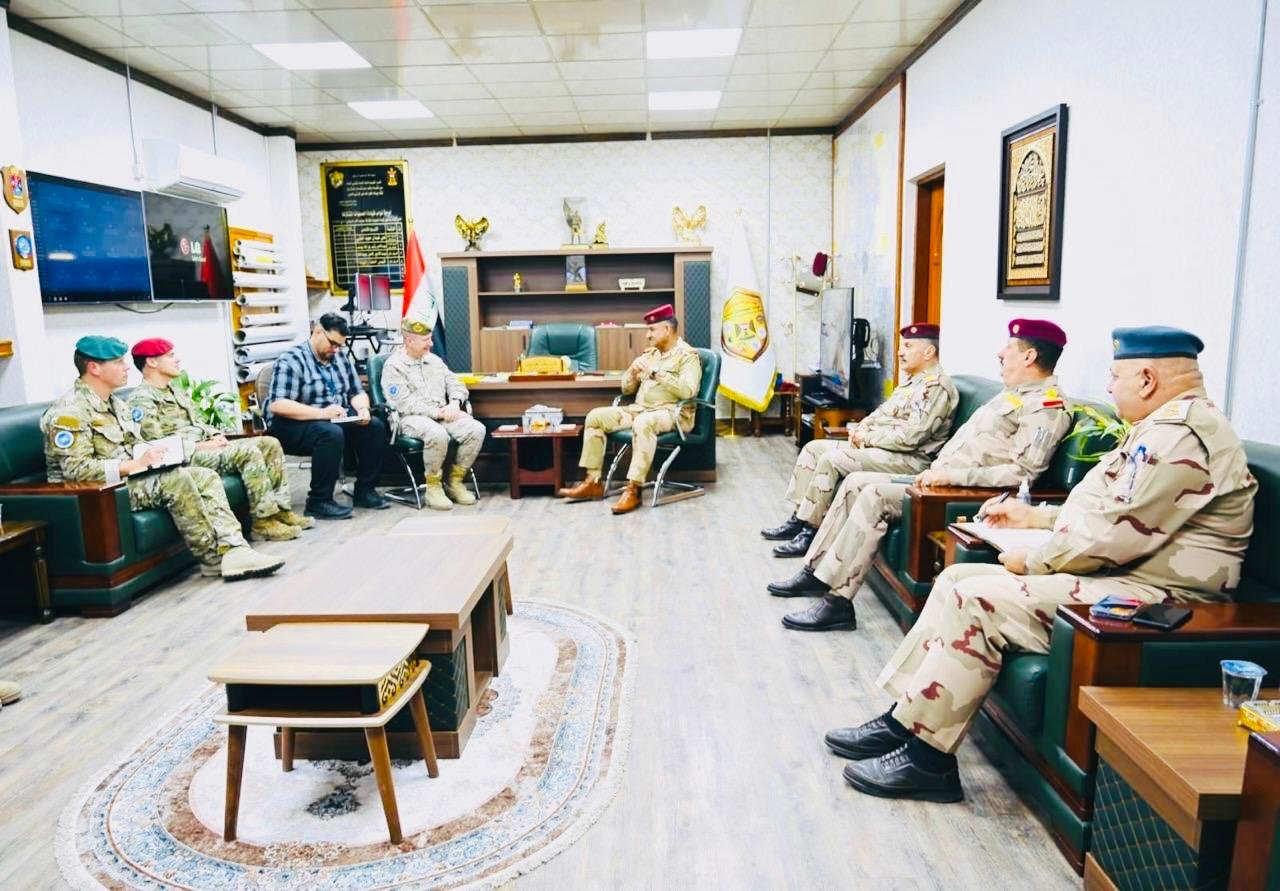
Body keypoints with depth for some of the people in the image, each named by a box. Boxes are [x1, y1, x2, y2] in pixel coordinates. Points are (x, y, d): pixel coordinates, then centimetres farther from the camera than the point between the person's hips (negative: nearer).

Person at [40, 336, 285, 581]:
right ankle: (212, 558, -19)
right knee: (175, 479, -29)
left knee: (205, 476, -8)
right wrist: (136, 464, -23)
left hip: (128, 478, 9)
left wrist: (155, 453, -1)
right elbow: (75, 469, -22)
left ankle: (233, 551, -24)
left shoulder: (115, 403, 18)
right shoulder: (70, 411, -13)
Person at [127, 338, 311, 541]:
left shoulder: (177, 391, 22)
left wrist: (217, 436, 4)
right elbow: (156, 445, -18)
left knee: (270, 443, -3)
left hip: (206, 447, 9)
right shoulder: (142, 400, -8)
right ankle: (264, 521, -24)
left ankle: (281, 509, -6)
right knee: (248, 452, -28)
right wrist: (201, 445, -17)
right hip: (185, 457, -9)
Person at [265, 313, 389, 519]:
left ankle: (364, 490, -5)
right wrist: (321, 413, -32)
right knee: (331, 433, -36)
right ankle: (318, 502, -25)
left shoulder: (341, 356, 10)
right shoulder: (291, 360, -13)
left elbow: (357, 392, 13)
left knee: (375, 426, -15)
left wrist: (362, 408, -11)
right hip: (292, 426, -7)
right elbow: (277, 405, -23)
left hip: (337, 420, 7)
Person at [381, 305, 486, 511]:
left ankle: (455, 480, -6)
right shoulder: (393, 366, -4)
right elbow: (405, 403, -14)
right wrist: (437, 412, -18)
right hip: (412, 418, -6)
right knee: (437, 434, -39)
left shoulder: (434, 360, 18)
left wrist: (454, 404, -5)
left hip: (442, 415, 6)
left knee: (476, 429, -20)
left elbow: (455, 384, 17)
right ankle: (433, 486, -16)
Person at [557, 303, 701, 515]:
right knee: (596, 416, -8)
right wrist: (633, 372, -3)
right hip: (640, 409, 8)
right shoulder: (649, 354, 18)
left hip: (673, 414, -8)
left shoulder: (687, 355, -3)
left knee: (643, 422, -41)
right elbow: (627, 389, 18)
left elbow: (687, 390, -20)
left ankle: (633, 488, -36)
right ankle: (593, 482, -9)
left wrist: (657, 373, -19)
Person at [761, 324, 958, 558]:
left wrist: (868, 437, -13)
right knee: (813, 448, 4)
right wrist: (862, 427, 3)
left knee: (832, 459, -26)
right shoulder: (912, 380, 17)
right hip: (877, 448, 11)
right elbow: (883, 411, 24)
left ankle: (810, 531, -16)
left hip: (910, 459, -11)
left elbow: (909, 437, -23)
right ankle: (798, 519, 4)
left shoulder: (936, 386, -15)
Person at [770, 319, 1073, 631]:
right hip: (942, 480, 10)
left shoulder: (1046, 406, -10)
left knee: (875, 496, -26)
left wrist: (952, 475, -24)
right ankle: (817, 571, 6)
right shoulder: (1014, 393, 20)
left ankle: (838, 602, -21)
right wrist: (936, 471, 12)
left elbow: (1023, 472, -21)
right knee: (856, 482, 1)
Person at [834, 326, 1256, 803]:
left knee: (977, 598, -22)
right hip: (1114, 574, 11)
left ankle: (927, 757, -13)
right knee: (958, 578, 2)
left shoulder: (1178, 435, -17)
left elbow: (1115, 535, -23)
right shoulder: (1167, 426, 19)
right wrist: (1036, 516, 23)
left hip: (1152, 595, -11)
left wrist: (1032, 560, -10)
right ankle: (906, 717, 2)